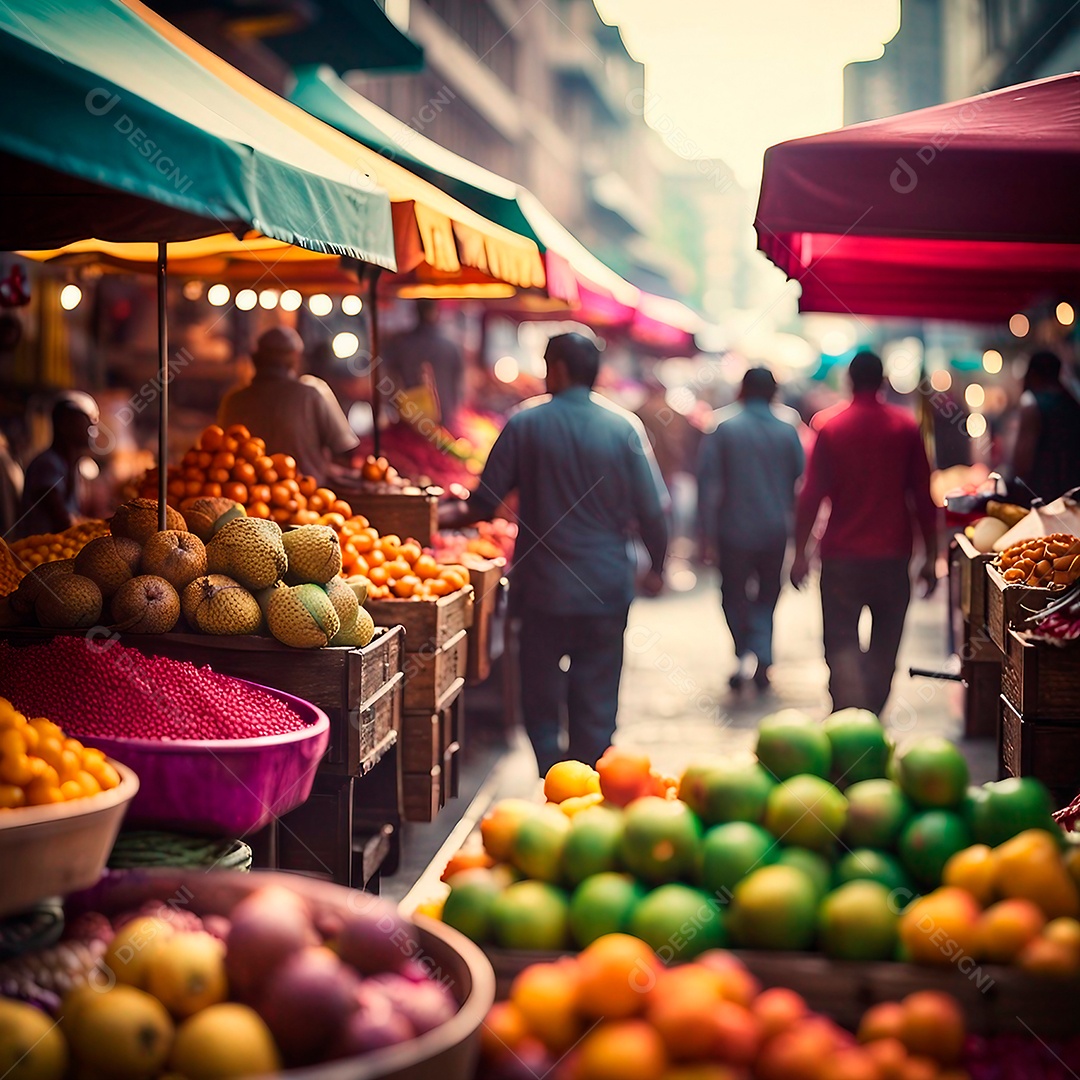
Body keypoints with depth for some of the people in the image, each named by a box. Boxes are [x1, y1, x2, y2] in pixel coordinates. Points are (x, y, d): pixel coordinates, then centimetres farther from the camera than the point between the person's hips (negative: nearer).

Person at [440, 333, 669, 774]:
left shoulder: (525, 424, -4)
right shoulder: (624, 427, -3)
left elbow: (485, 501, 0)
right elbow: (653, 510, -2)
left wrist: (451, 514, 20)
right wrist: (656, 568, 13)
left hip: (542, 588, -1)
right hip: (607, 589, 1)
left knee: (542, 699, 11)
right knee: (596, 702, 10)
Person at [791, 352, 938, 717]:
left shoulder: (831, 429, -2)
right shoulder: (906, 427, 1)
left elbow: (811, 495, -4)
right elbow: (923, 496, 1)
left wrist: (800, 553, 2)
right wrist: (931, 557, 7)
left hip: (842, 556, -1)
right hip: (893, 555, 1)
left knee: (841, 642, 0)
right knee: (884, 646, 13)